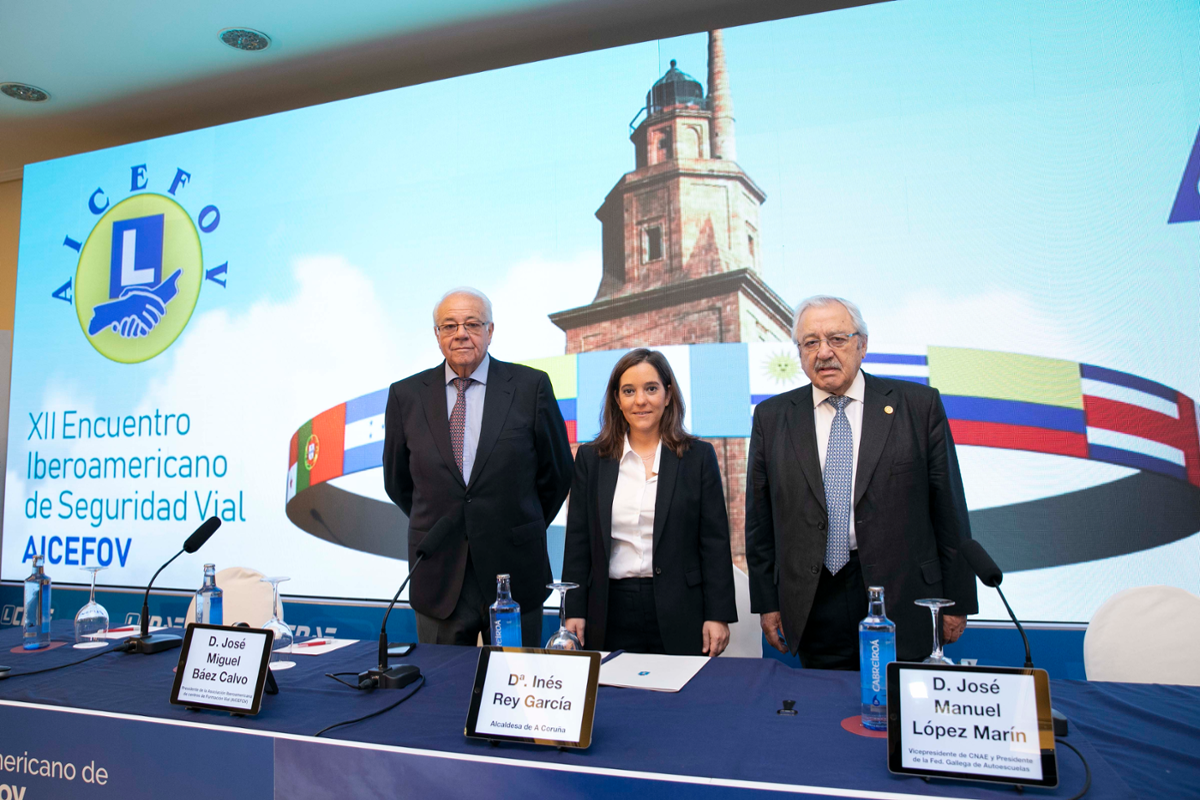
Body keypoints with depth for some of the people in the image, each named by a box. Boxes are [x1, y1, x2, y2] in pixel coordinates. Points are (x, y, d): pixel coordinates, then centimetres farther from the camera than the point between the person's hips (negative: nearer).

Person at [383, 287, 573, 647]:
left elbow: (557, 471, 4)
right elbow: (397, 482, 12)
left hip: (513, 569, -1)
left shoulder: (531, 386, -4)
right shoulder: (406, 395, 2)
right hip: (439, 579, 1)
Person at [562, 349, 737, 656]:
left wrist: (718, 615, -4)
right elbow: (578, 541, 7)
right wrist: (574, 611, 1)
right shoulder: (591, 458, 6)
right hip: (611, 614, 1)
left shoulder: (699, 456, 2)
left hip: (680, 617, -1)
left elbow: (715, 542, 1)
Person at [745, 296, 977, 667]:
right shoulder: (771, 417, 4)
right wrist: (767, 602, 5)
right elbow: (760, 518, 6)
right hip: (814, 607, 1)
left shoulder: (919, 406, 0)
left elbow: (948, 508, 2)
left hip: (903, 604, -1)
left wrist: (957, 601, 2)